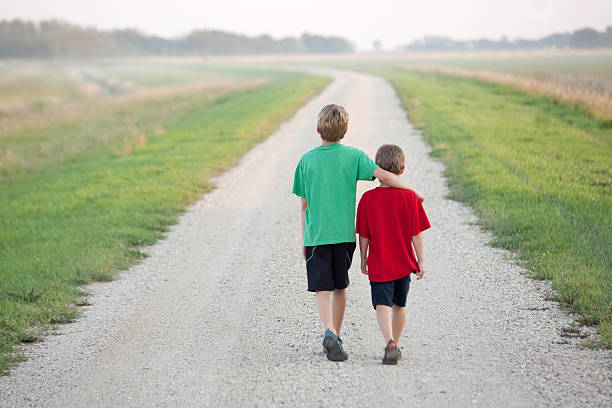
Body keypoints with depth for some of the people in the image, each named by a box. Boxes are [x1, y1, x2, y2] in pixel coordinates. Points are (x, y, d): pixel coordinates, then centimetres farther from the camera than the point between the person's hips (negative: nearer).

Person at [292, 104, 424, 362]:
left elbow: (305, 205, 5)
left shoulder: (307, 160, 1)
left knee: (322, 289, -2)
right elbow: (384, 176, -15)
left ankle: (329, 332, -25)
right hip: (344, 234, 1)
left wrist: (305, 241, 12)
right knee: (340, 287, 16)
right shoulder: (353, 156, -2)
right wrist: (414, 192, -6)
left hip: (316, 236, -1)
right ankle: (335, 338, 23)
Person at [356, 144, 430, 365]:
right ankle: (394, 345, 28)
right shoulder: (409, 197, -7)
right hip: (404, 263, 2)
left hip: (379, 264, -2)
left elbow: (364, 235, -4)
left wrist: (363, 259, 9)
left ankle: (390, 343, -28)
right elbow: (416, 233, -5)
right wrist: (420, 260, 4)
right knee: (399, 305, 17)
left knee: (382, 306, -6)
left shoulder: (368, 198, -8)